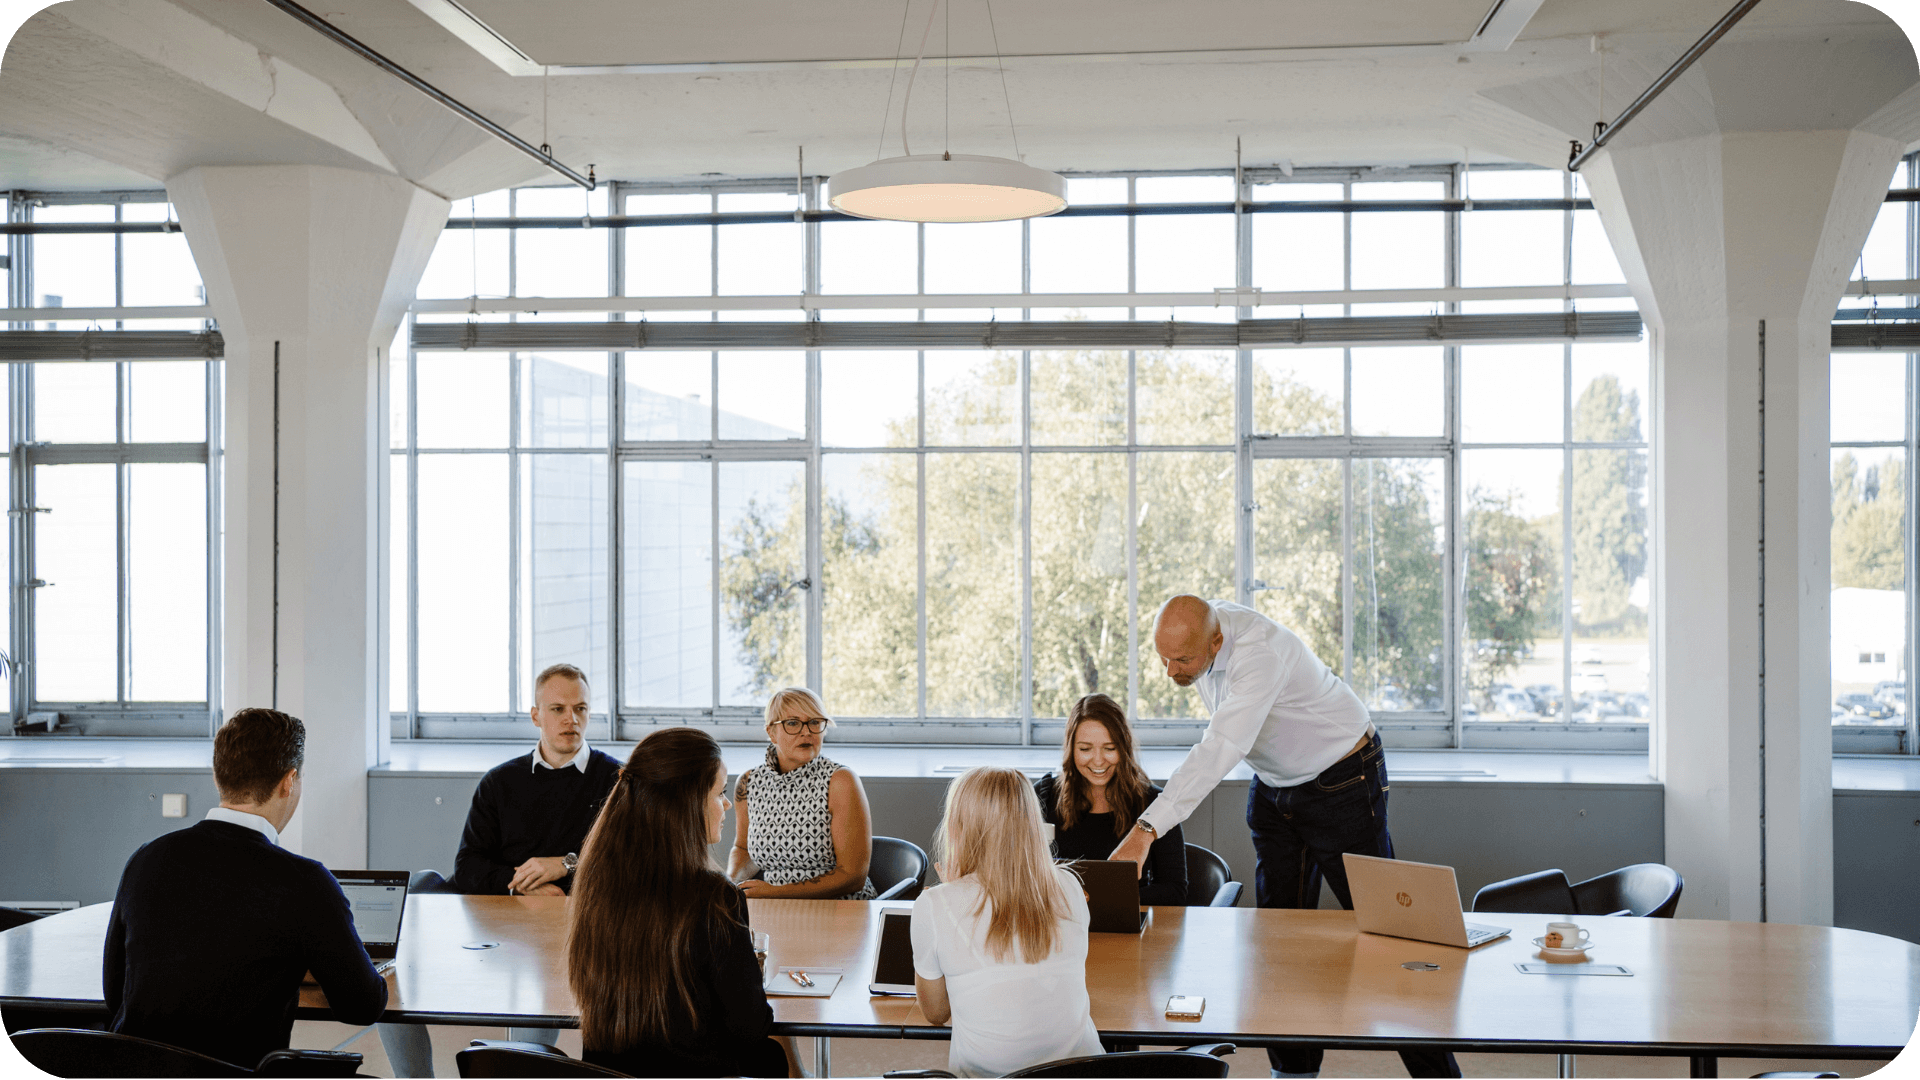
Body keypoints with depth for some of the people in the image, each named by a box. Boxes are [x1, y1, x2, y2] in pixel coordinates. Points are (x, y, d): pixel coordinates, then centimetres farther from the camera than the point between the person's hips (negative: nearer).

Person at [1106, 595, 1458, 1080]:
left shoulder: (1261, 651, -37)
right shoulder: (1195, 630, -11)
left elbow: (1219, 750, -48)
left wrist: (1145, 830, -54)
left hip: (1342, 781, -7)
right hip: (1273, 784, 7)